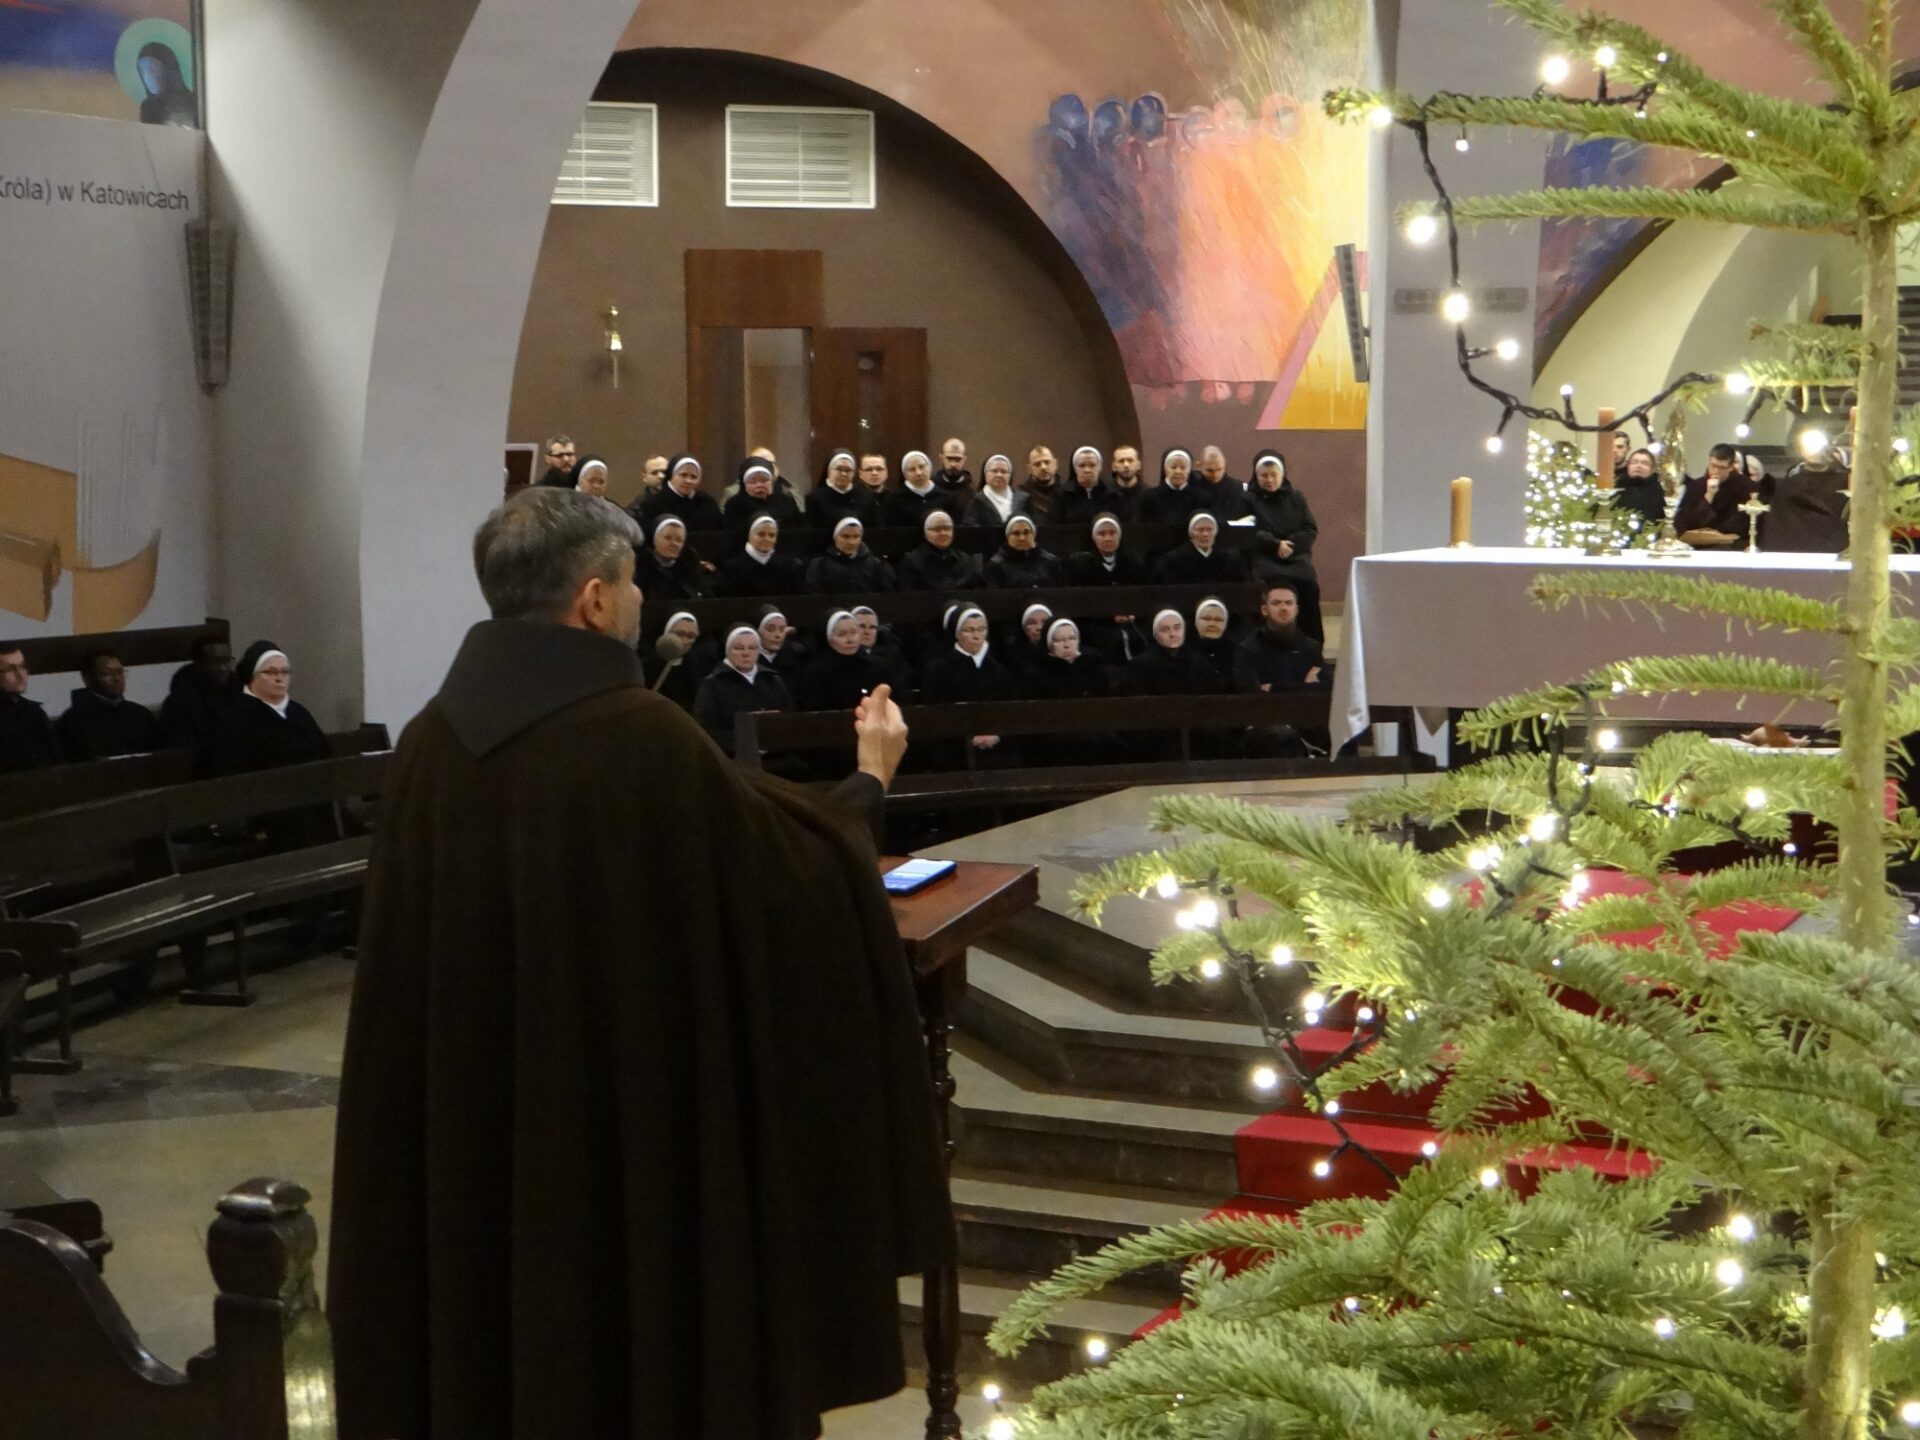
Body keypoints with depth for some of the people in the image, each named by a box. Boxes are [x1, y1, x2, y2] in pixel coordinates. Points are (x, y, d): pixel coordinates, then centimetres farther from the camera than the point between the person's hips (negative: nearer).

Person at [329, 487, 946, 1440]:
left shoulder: (431, 741, -4)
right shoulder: (644, 738, -19)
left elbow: (407, 971, 6)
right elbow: (799, 872, -8)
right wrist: (868, 782, 10)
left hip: (470, 1127, 5)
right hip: (633, 1119, -5)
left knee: (495, 1321, 18)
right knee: (649, 1326, 11)